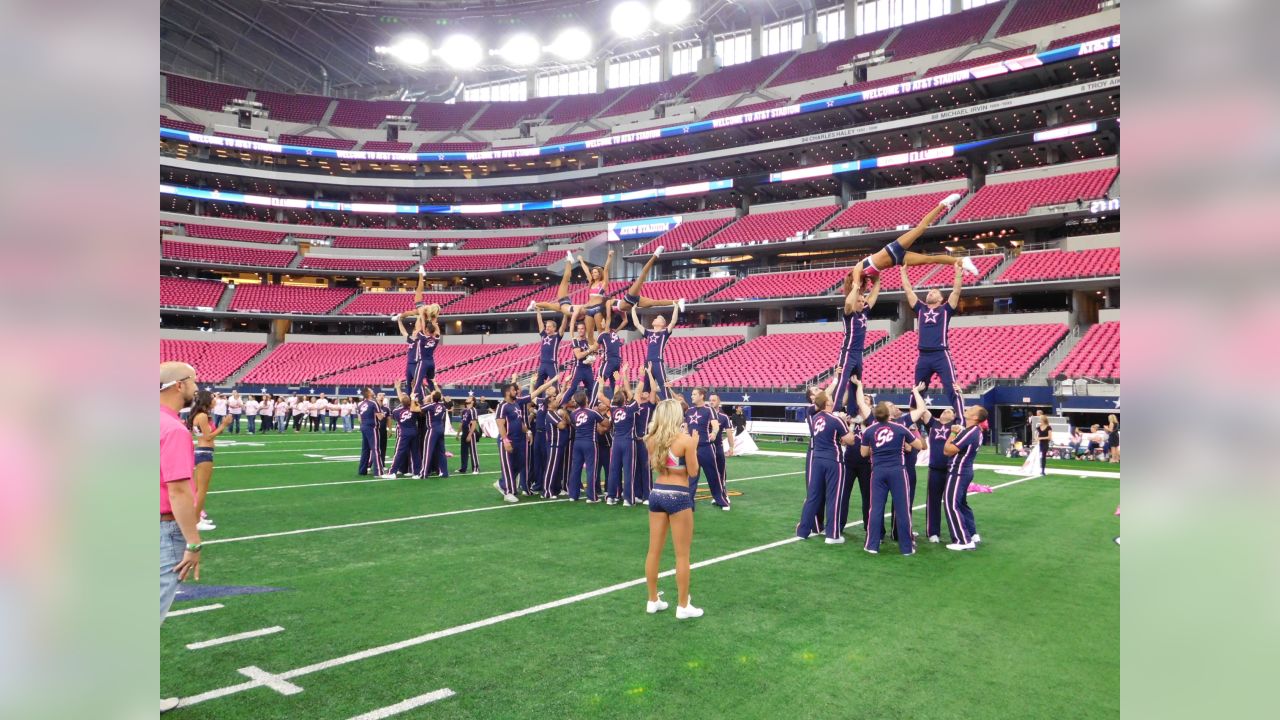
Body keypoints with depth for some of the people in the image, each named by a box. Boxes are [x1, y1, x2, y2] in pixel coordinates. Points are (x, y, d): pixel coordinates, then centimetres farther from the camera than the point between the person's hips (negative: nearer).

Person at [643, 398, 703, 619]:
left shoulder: (652, 439, 1)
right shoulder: (685, 439, -14)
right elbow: (693, 471, -7)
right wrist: (694, 446, 2)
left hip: (657, 493, 6)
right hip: (678, 496, -5)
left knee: (654, 550, 13)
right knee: (682, 554, 5)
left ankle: (653, 600, 24)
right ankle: (683, 606, 13)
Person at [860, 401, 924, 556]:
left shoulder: (868, 431, 0)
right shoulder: (900, 428, 0)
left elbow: (864, 453, 9)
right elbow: (919, 446, 11)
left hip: (878, 471, 1)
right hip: (897, 471, -1)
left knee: (876, 507, 5)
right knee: (902, 508, 3)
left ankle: (872, 545, 7)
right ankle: (906, 547, 8)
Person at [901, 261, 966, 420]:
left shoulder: (945, 309, 9)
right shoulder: (920, 308, 17)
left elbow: (956, 290, 1)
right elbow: (908, 290, 17)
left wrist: (958, 271, -4)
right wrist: (903, 271, 18)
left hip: (941, 355, -4)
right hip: (923, 357, 4)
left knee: (952, 390, -10)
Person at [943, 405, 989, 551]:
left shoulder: (969, 433, -23)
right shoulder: (976, 431, 8)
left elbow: (948, 451, -21)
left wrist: (953, 434, -9)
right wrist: (957, 432, 9)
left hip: (958, 472, -10)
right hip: (965, 470, 10)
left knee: (951, 504, -7)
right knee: (961, 503, 21)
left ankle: (964, 541, -6)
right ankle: (973, 534, 28)